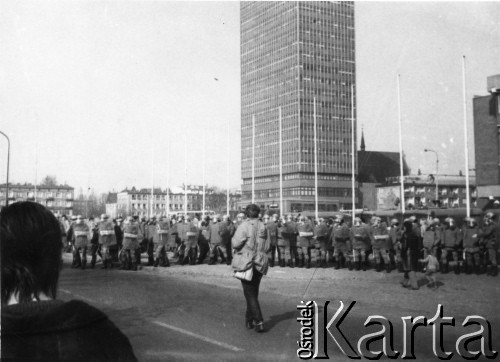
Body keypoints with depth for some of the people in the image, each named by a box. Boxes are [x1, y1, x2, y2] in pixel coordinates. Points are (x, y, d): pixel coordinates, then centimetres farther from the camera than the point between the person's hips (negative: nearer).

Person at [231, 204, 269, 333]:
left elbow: (236, 244, -16)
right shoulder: (263, 227, 2)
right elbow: (267, 247, 5)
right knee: (253, 293, 18)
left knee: (250, 294, 0)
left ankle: (259, 322, -10)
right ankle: (249, 319, 27)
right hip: (260, 263, 5)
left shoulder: (244, 226, -13)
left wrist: (232, 240, 4)